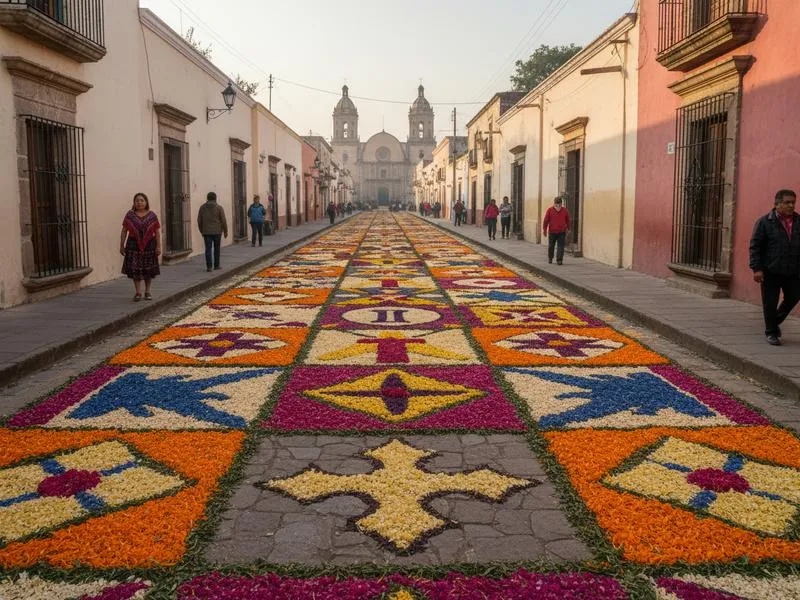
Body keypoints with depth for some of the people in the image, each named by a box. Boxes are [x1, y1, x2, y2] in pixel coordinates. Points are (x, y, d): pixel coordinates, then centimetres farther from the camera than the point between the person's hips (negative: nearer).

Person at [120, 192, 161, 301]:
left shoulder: (152, 216, 2)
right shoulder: (130, 215, 3)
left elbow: (157, 232, 0)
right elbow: (124, 231, 3)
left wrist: (158, 246, -6)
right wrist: (122, 245, -2)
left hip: (149, 245, 0)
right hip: (134, 245, 0)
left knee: (148, 270, 7)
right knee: (135, 269, -3)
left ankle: (147, 291, 20)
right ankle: (138, 292, 3)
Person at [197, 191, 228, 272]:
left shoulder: (202, 207, 1)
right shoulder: (219, 208, -6)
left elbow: (199, 221, 4)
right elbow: (223, 221, -8)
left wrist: (202, 231, 16)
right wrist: (225, 231, 2)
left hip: (206, 232, 1)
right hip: (217, 231, -1)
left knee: (208, 249, 0)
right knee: (216, 248, 13)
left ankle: (209, 266, -9)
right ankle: (216, 265, 18)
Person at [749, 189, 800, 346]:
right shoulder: (765, 222, -5)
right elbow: (755, 246, -7)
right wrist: (756, 268, -13)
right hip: (771, 272, -4)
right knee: (770, 303, 4)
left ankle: (775, 321, 34)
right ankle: (771, 332, 19)